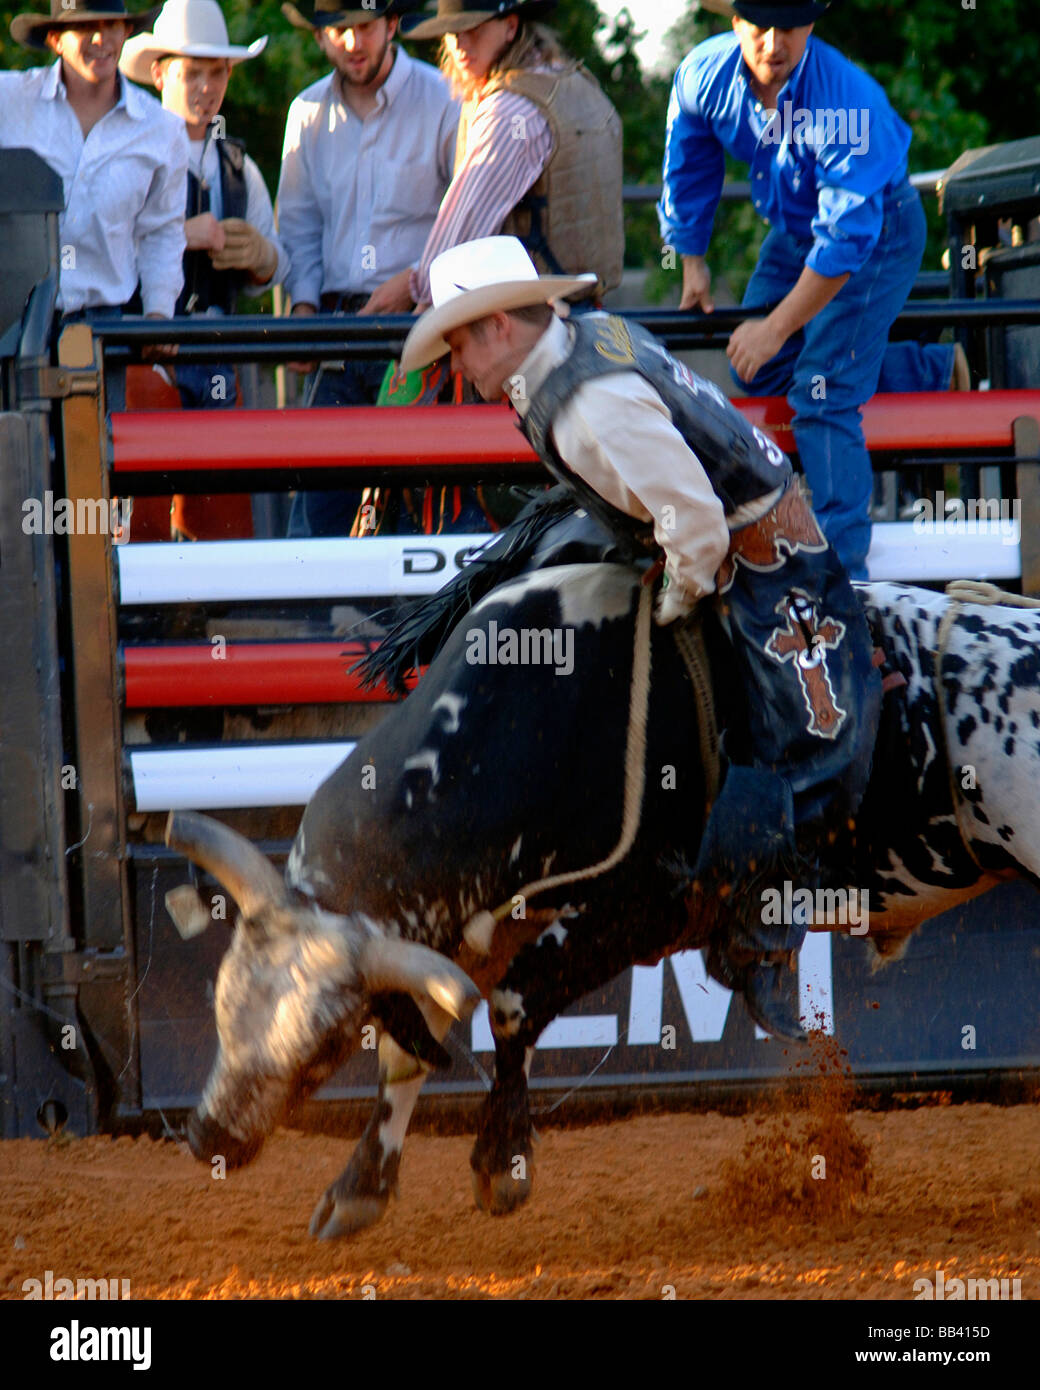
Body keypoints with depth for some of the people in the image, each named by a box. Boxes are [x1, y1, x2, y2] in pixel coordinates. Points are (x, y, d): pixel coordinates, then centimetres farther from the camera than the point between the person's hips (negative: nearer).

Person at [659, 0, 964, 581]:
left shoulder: (847, 106, -37)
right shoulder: (703, 76, -19)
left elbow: (846, 239, -34)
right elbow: (689, 172, 3)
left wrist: (777, 328, -30)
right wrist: (693, 264, 13)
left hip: (878, 232, -7)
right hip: (795, 226, 7)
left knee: (822, 395, -17)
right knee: (760, 373, 14)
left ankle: (842, 567, -13)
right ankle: (931, 370, 26)